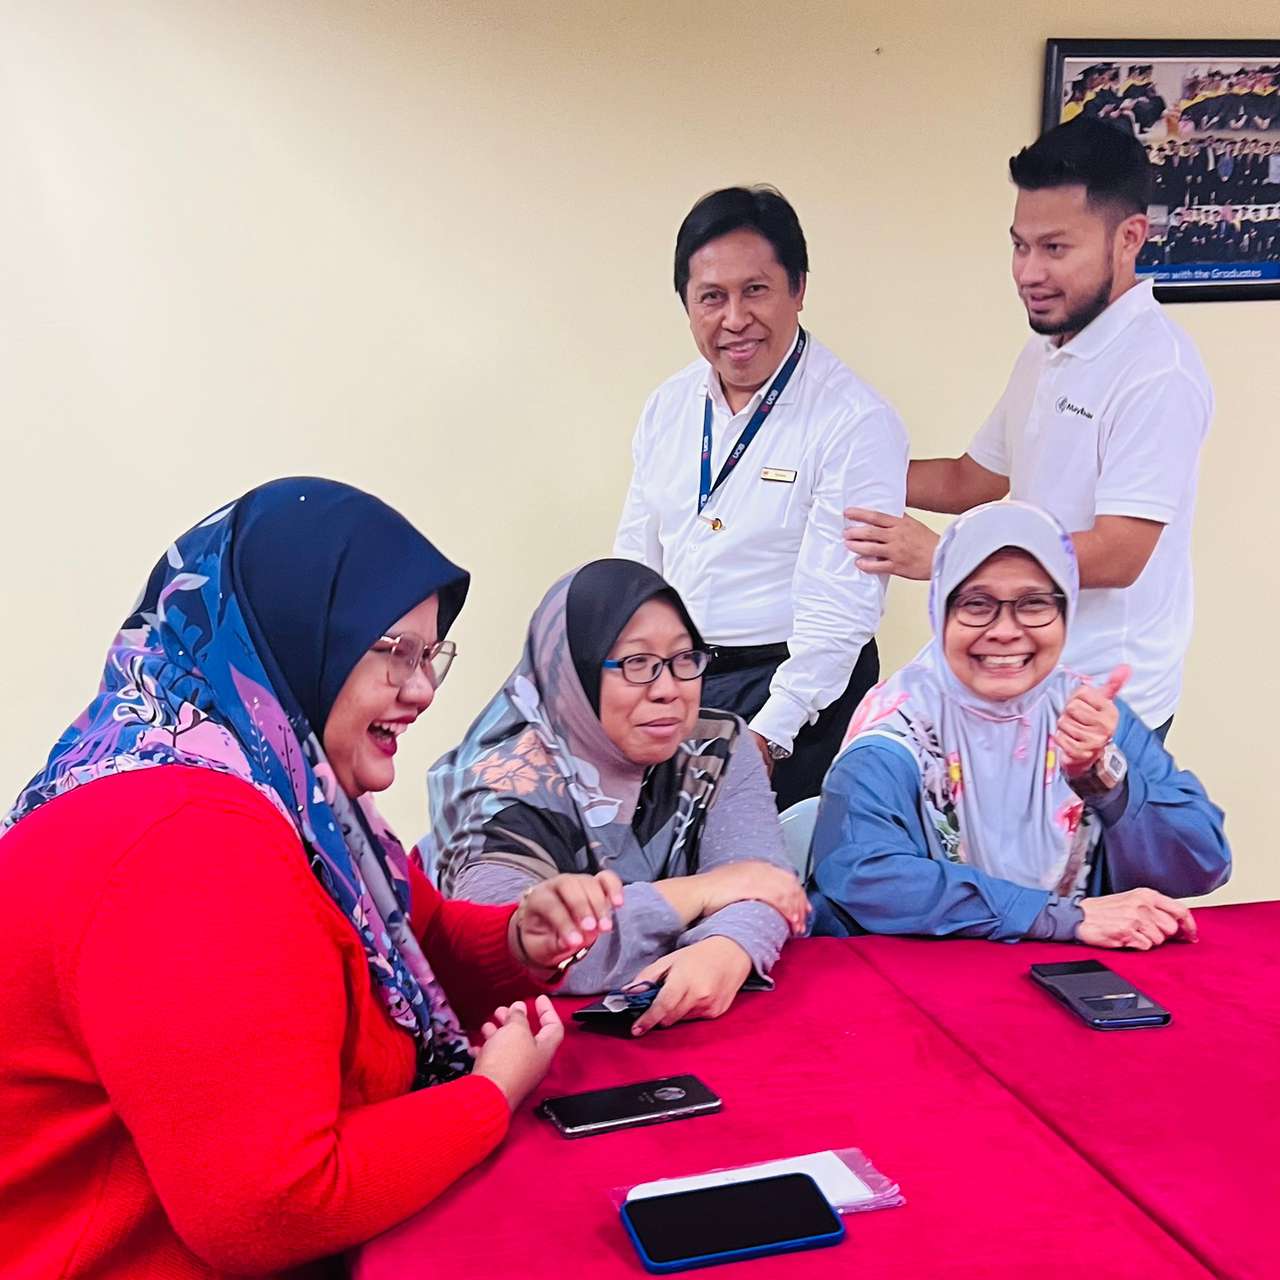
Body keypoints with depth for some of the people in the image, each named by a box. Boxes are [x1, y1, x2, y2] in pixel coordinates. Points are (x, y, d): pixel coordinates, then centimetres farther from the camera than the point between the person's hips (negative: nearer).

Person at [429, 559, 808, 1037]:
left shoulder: (718, 751, 0)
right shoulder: (508, 787, -13)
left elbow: (759, 881, -12)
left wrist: (727, 949, -35)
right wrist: (696, 894, -20)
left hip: (712, 1022, 3)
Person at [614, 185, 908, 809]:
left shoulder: (857, 422, -12)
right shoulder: (668, 406, 8)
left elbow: (839, 610, -16)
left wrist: (767, 734, -20)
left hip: (800, 691, -5)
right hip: (671, 681, 5)